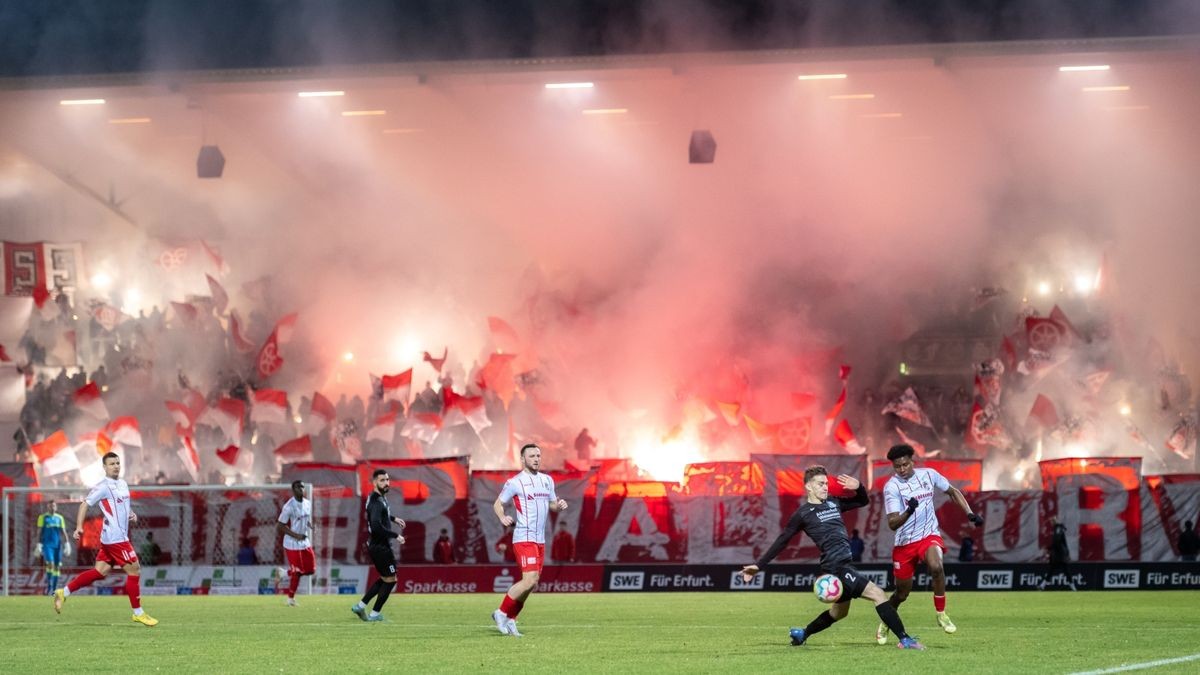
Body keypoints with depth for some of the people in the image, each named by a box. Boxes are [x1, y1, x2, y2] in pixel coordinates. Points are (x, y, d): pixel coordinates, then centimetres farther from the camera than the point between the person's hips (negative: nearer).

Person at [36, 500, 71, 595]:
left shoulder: (60, 518, 12)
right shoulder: (43, 517, 3)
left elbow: (63, 532, 13)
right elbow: (39, 532, 1)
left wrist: (67, 544, 4)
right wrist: (39, 545, -6)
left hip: (57, 544, 4)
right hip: (47, 544, -4)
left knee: (57, 566, 1)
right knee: (50, 564, -20)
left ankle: (54, 589, 7)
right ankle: (48, 584, -6)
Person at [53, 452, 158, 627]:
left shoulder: (122, 484, 14)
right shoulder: (103, 486, -12)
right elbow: (85, 504, -12)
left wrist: (131, 514, 8)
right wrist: (79, 527, -21)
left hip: (116, 537, 9)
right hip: (115, 538, -9)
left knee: (101, 572, 10)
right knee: (134, 570, -5)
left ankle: (64, 592, 14)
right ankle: (138, 613, 3)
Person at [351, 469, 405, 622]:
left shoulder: (379, 498, 9)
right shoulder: (376, 502, -22)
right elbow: (376, 526, -33)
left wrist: (393, 519, 26)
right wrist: (395, 535, -25)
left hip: (376, 546, 10)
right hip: (380, 546, -10)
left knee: (384, 579, 19)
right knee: (390, 579, -1)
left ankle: (360, 606, 20)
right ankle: (375, 614, 5)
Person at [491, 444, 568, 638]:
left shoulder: (547, 480, 14)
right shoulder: (515, 482, -5)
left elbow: (552, 504, 22)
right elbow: (498, 504, 1)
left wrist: (560, 505, -1)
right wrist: (503, 518, -19)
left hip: (540, 540, 7)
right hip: (524, 538, -7)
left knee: (531, 584, 7)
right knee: (530, 581, -18)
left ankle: (509, 619, 17)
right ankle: (502, 613, -4)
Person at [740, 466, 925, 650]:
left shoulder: (833, 503, 15)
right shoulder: (803, 513, -5)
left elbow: (863, 501, 27)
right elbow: (781, 542, -2)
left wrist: (859, 487, 4)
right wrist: (758, 566, -4)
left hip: (844, 565, 9)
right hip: (835, 567, -9)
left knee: (839, 612, 25)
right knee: (877, 594, -16)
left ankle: (801, 634, 40)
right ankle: (904, 640, -18)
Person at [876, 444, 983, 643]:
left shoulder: (928, 475, -2)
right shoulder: (891, 487, -13)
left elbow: (952, 491, 16)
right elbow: (892, 524, -20)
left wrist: (969, 513, 5)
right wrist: (908, 511, -39)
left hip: (929, 536, 1)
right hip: (905, 543, -1)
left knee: (936, 566, -32)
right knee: (902, 593, 7)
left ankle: (941, 614, -15)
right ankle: (884, 624, 37)